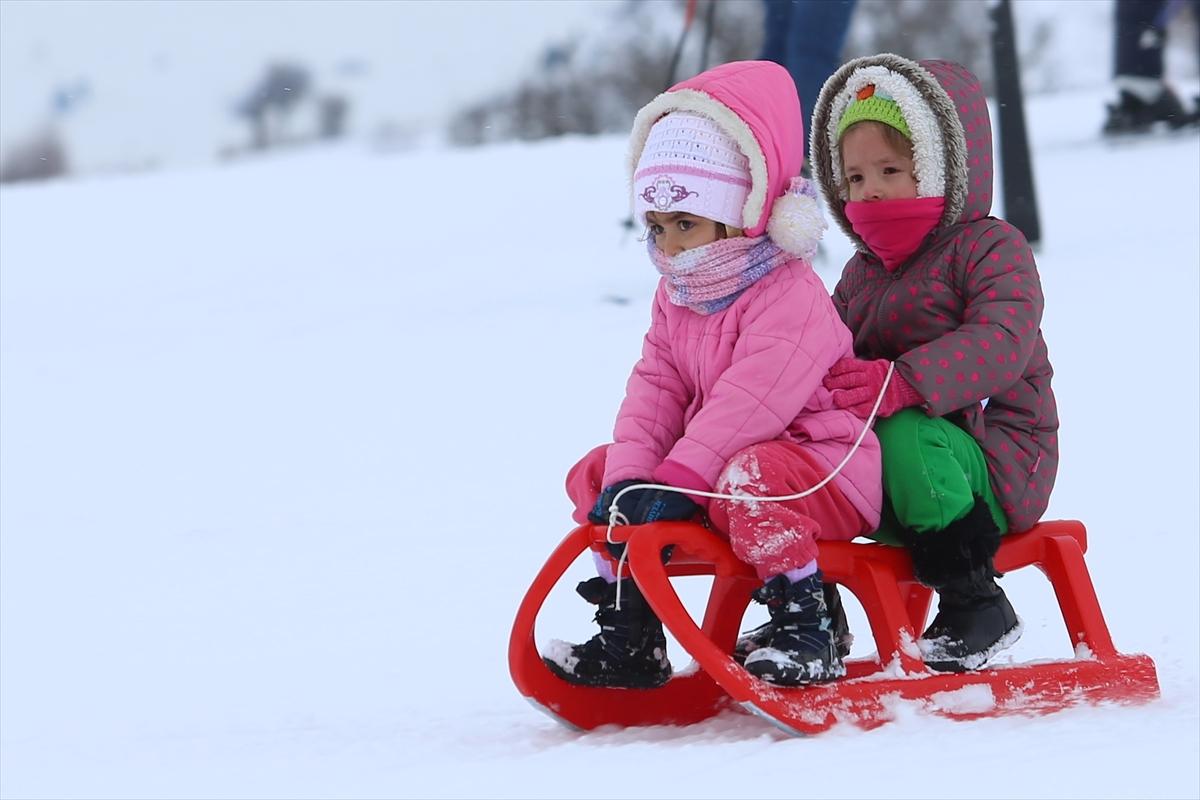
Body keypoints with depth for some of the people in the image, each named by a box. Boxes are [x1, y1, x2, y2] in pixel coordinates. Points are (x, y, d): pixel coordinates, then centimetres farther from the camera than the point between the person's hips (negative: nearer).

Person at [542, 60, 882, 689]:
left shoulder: (789, 298, -19)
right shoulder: (674, 297, 11)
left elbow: (749, 403, -28)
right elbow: (654, 390, 3)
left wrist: (678, 480, -31)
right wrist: (629, 475, -15)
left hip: (830, 475, -9)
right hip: (708, 470, 9)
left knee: (750, 478, -41)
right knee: (596, 473, 3)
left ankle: (804, 634, -30)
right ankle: (628, 641, 1)